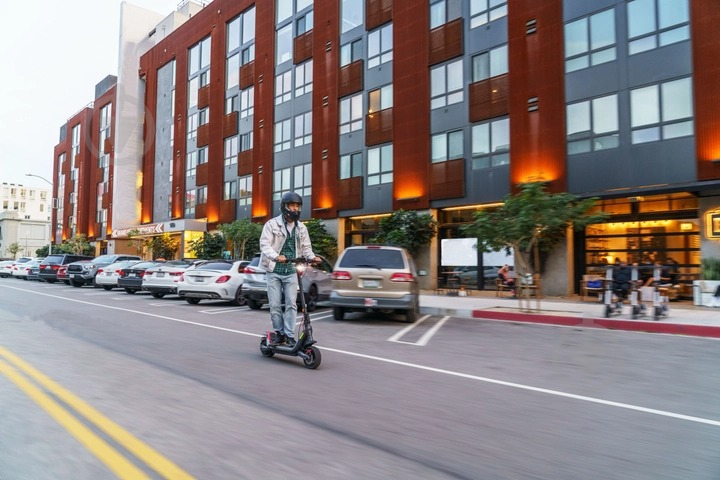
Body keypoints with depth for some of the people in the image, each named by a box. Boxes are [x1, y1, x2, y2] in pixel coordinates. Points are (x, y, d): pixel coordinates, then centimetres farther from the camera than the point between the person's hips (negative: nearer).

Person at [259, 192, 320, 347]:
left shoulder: (301, 228, 9)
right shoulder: (272, 224, -4)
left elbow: (306, 247, 12)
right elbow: (265, 244, -13)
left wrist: (312, 257, -11)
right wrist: (276, 256, -32)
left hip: (291, 271, 3)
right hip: (274, 271, -2)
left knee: (291, 304, -2)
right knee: (275, 305, 2)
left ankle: (289, 335, 4)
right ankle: (279, 333, 17)